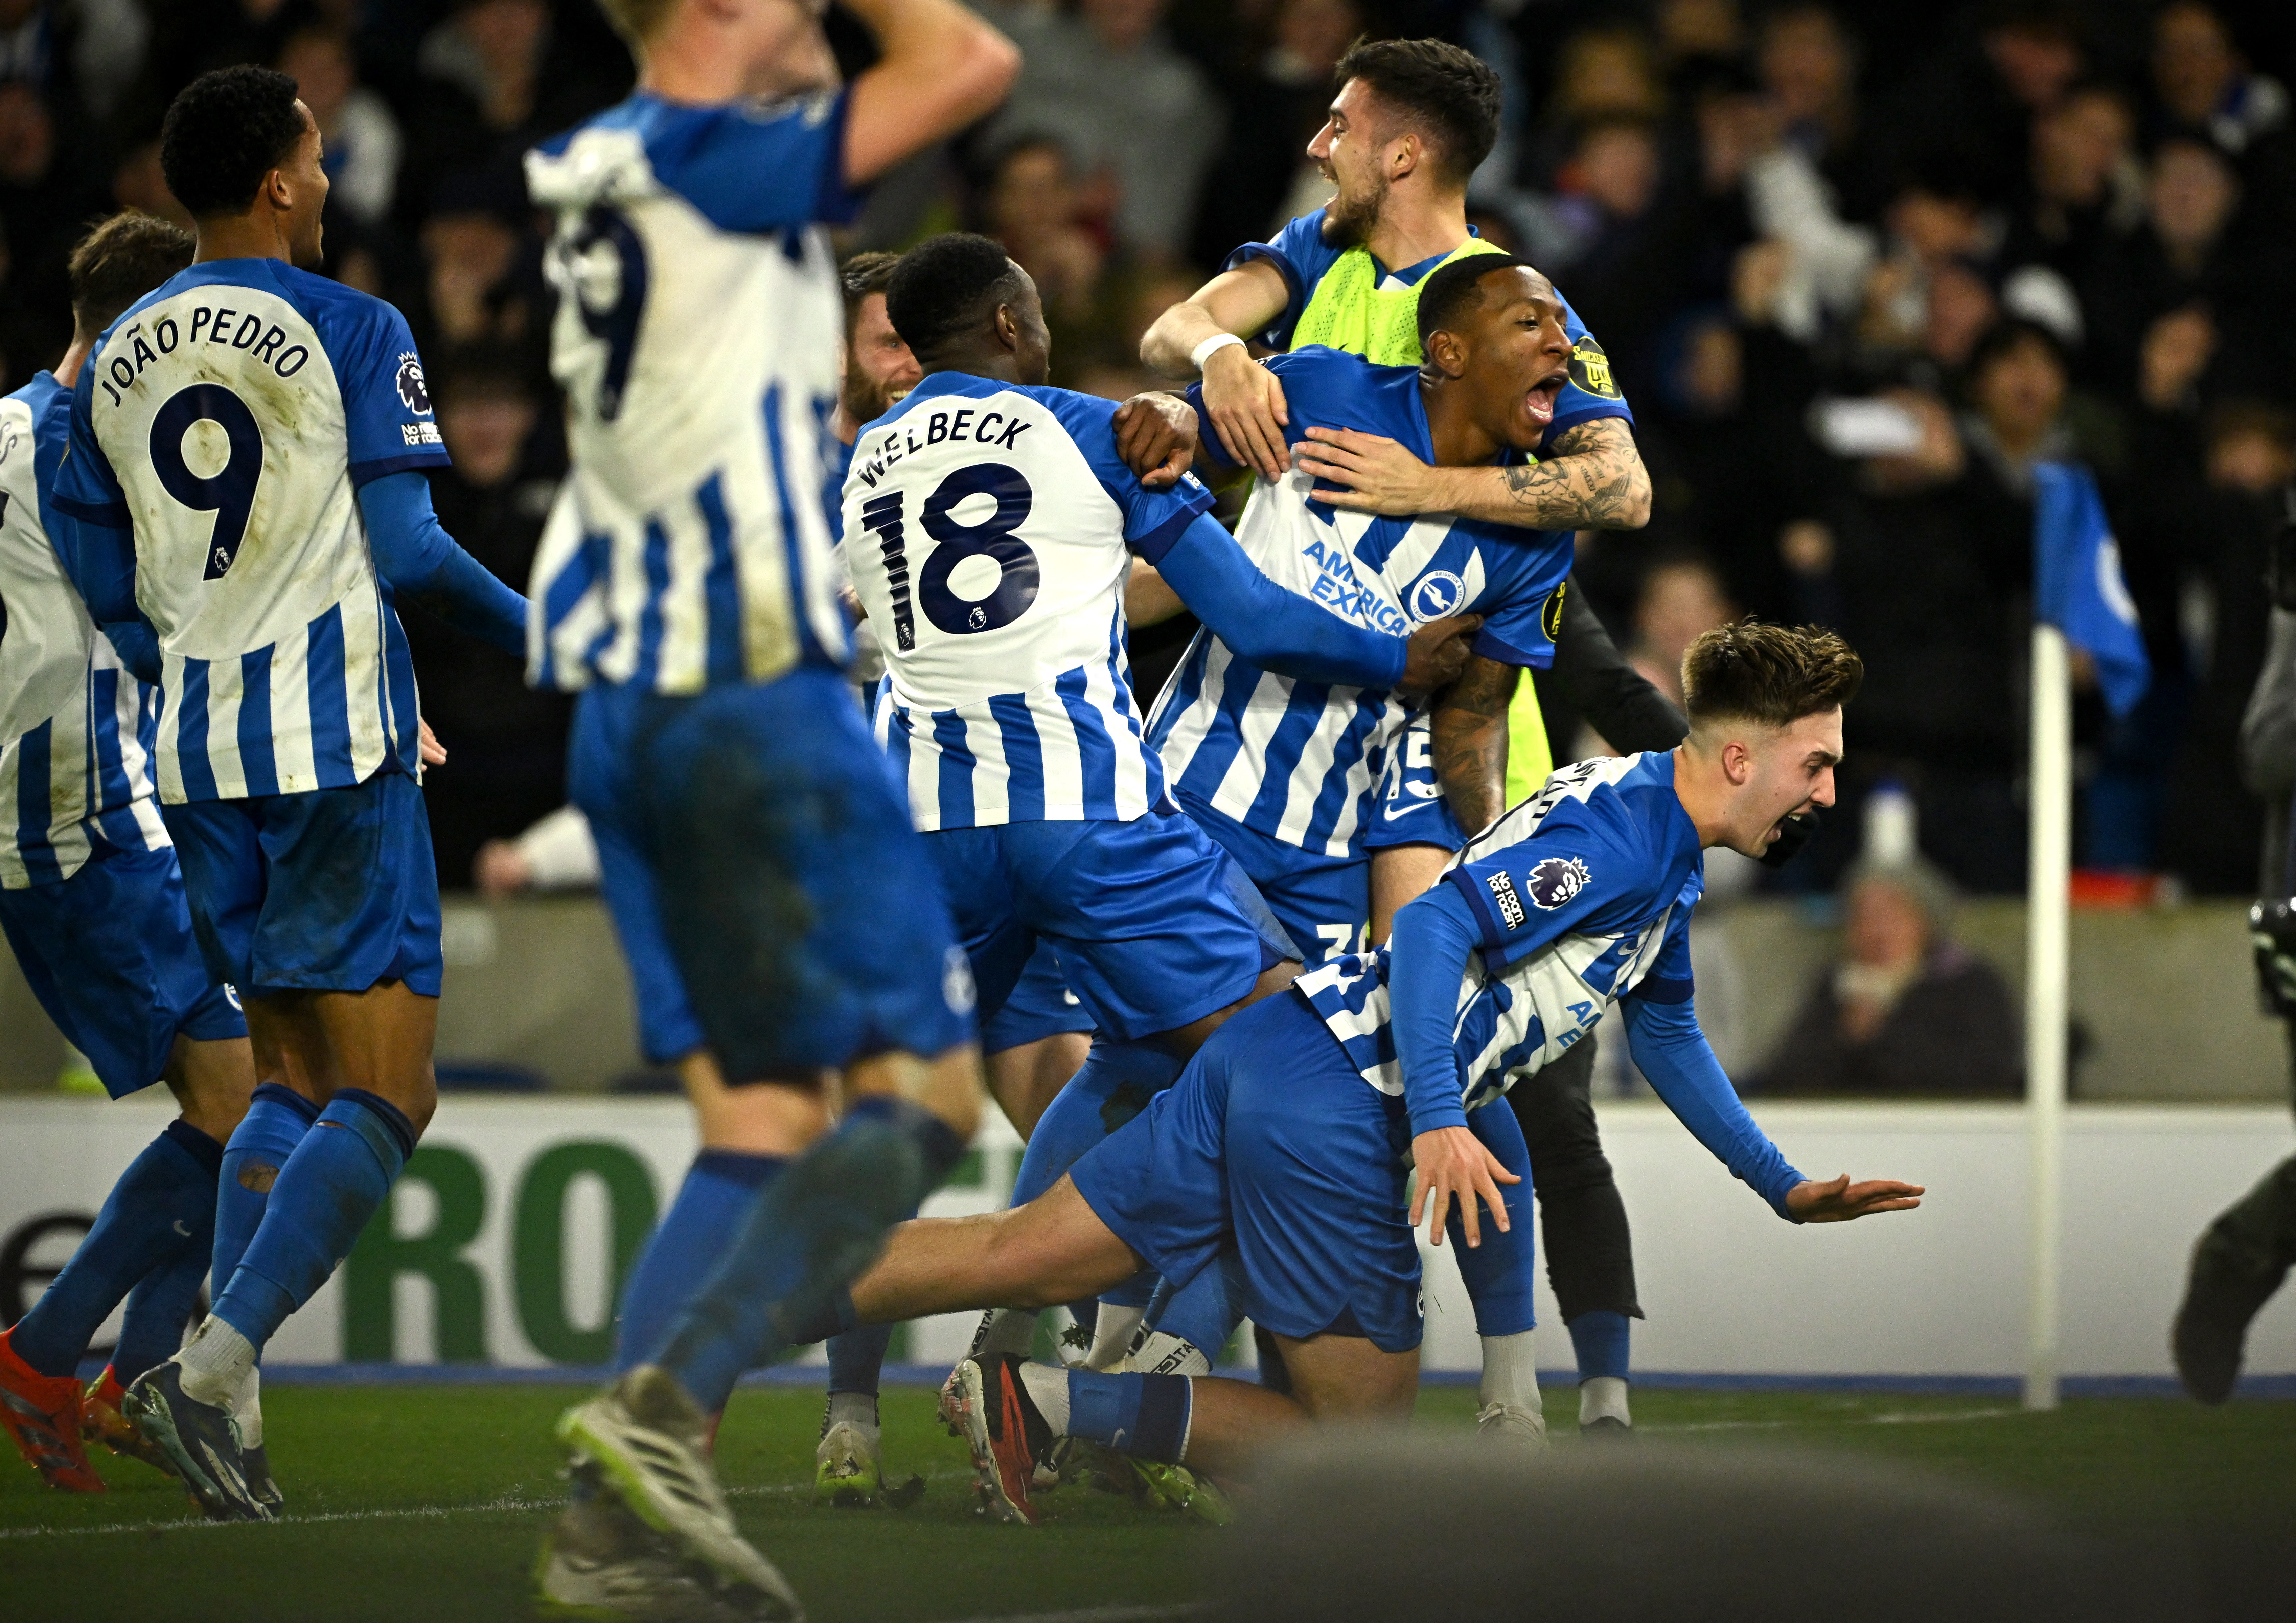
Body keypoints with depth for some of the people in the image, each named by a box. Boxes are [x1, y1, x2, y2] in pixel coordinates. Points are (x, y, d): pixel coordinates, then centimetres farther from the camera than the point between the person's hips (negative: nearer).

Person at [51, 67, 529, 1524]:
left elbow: (107, 593, 14)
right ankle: (215, 1365, -20)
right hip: (337, 742, -6)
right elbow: (407, 551, -11)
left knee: (291, 1079, 16)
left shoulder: (117, 363, 10)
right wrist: (531, 634, 5)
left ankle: (226, 1402, 6)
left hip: (198, 749, 7)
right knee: (383, 1094, -4)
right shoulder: (352, 332, -7)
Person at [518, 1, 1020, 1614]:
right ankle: (667, 1405, -19)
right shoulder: (705, 158, -12)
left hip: (628, 711, 9)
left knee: (766, 1128, 9)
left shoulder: (608, 168, 15)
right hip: (757, 693, -9)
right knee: (923, 1090, -5)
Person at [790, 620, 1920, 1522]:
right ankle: (1057, 1403, -8)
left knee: (1016, 1260, 8)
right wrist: (1439, 1121, -31)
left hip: (1268, 1060, 9)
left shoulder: (1668, 868, 19)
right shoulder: (1614, 830, -13)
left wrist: (1785, 1189, 37)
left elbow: (1665, 1034, 35)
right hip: (1331, 1107, -9)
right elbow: (1434, 926, -23)